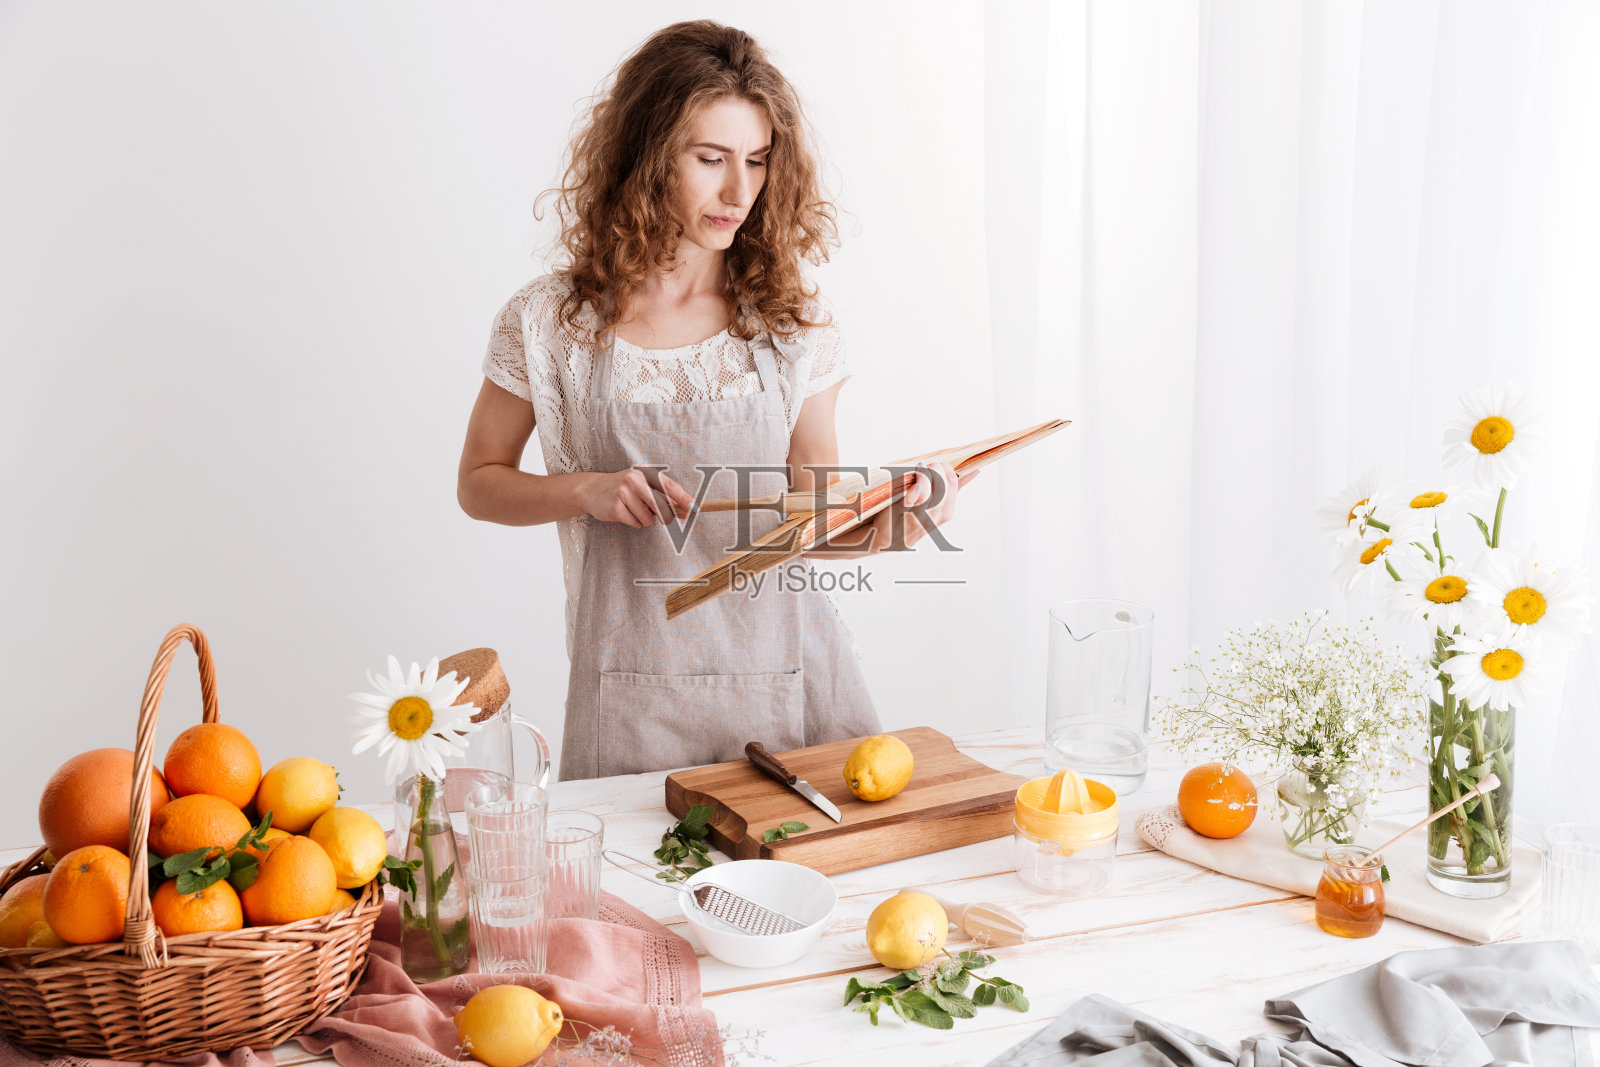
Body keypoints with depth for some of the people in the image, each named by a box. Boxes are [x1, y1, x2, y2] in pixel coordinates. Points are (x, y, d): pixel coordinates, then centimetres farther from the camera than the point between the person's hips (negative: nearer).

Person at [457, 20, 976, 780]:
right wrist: (588, 491, -11)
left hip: (791, 673, 2)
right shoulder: (553, 322, -2)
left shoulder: (794, 321, 3)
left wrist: (883, 520, -16)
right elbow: (478, 483, 7)